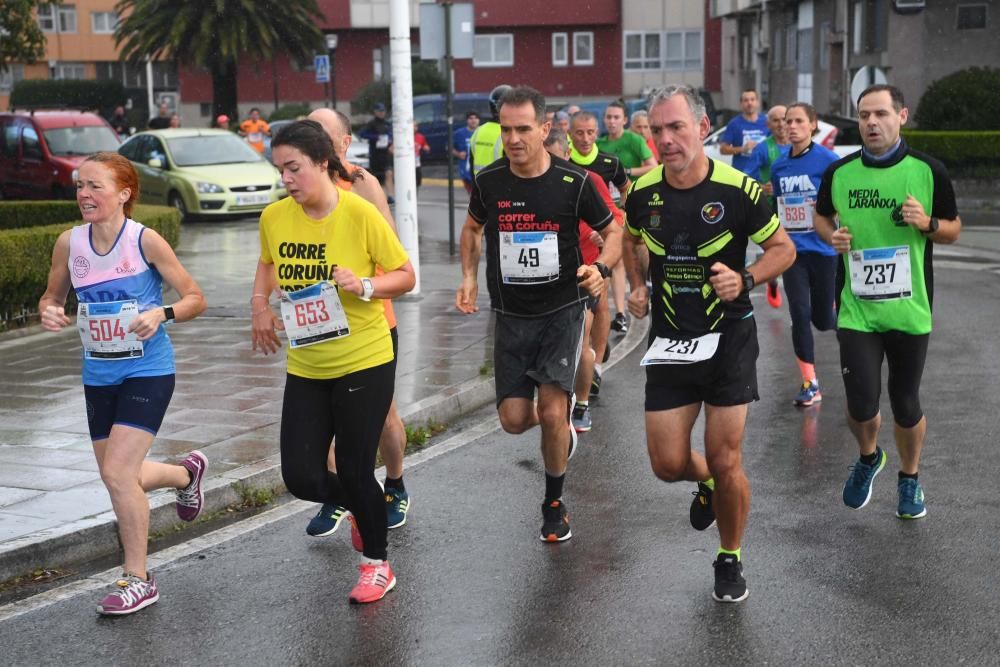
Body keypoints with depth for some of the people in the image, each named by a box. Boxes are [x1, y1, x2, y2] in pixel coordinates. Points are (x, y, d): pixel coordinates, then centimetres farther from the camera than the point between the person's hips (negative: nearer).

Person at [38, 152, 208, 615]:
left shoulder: (145, 241, -14)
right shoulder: (69, 243, -3)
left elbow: (195, 299, -7)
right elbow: (52, 296, 12)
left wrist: (161, 314, -26)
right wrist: (49, 312, -11)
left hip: (147, 372, -5)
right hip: (99, 375, 6)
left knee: (117, 473, -14)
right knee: (119, 477, 14)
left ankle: (138, 580, 4)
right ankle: (186, 473, 48)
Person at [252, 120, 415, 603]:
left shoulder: (360, 214, -14)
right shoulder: (274, 217, -3)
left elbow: (406, 276, -6)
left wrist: (364, 286, -23)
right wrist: (260, 306, 5)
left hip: (364, 363, -4)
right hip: (305, 368, 4)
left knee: (354, 471, 1)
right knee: (300, 476, 1)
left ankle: (377, 564, 26)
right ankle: (361, 507, 35)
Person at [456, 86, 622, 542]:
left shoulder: (573, 182, -12)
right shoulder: (488, 181, -5)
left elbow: (613, 231, 1)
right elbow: (473, 228, 15)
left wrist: (600, 268, -19)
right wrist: (469, 278, 2)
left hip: (561, 310, -3)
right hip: (511, 315, 3)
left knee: (551, 412, -12)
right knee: (514, 420, -1)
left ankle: (554, 503, 13)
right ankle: (562, 428, 36)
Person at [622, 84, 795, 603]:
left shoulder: (738, 189, -14)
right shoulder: (643, 192, -2)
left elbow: (783, 248, -2)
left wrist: (745, 279, -20)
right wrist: (638, 286, 6)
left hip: (728, 339, -3)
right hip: (668, 341, 3)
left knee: (725, 462, -1)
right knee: (668, 464, 3)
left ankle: (730, 560, 23)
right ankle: (706, 483, 41)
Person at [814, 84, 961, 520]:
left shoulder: (927, 171, -5)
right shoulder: (839, 172, 0)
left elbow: (953, 229, 5)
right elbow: (821, 216, 18)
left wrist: (928, 224, -17)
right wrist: (831, 235, -4)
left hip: (909, 311, -1)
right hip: (856, 310, 1)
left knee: (906, 405, 8)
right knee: (861, 406, -4)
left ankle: (909, 479, 35)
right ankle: (868, 458, 30)